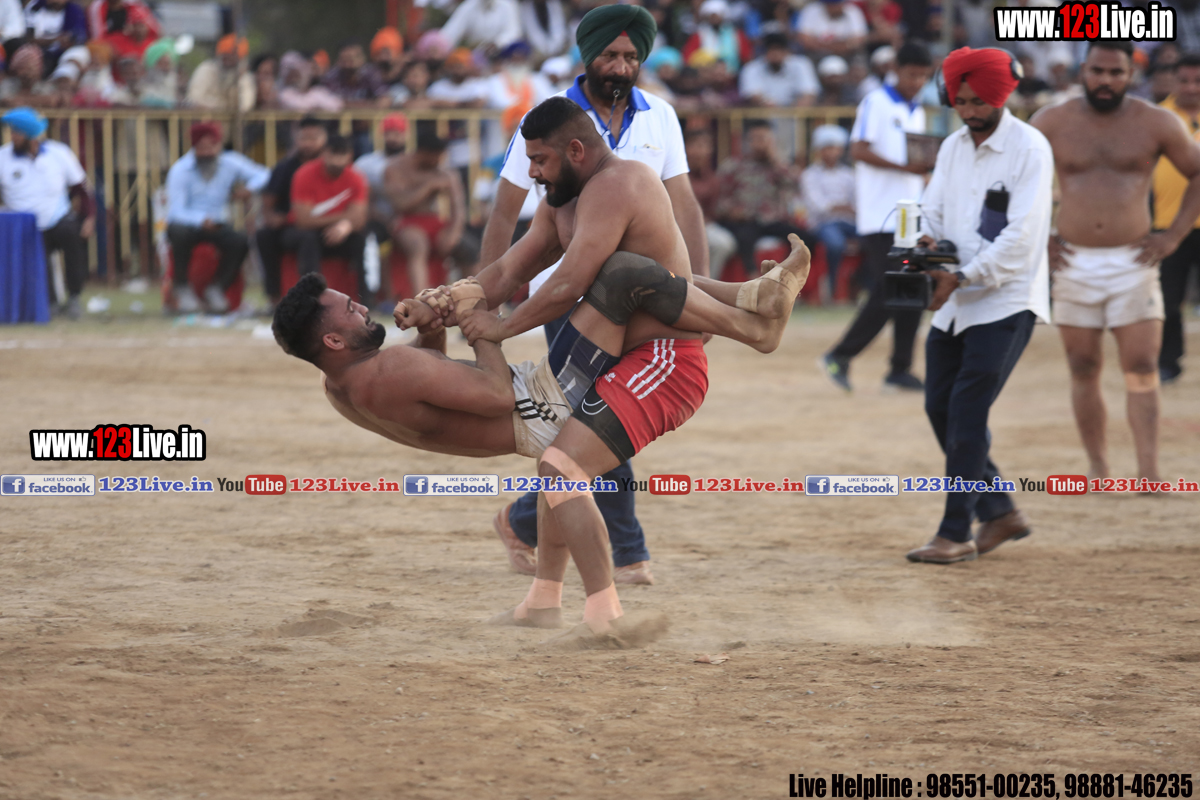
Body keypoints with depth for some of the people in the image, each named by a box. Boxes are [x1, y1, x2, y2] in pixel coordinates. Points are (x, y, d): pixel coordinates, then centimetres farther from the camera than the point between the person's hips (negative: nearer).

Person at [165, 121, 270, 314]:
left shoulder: (230, 164, -1)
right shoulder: (180, 170, -11)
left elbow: (263, 175, 8)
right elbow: (176, 211, -19)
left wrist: (249, 188, -16)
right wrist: (201, 220, -39)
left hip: (216, 225, 3)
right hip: (187, 223, -3)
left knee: (240, 242, -28)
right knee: (180, 233, -39)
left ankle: (216, 288, -4)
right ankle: (182, 288, -15)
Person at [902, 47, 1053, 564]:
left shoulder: (1029, 148, -11)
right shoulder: (953, 147, 12)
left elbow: (1021, 235, -17)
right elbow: (934, 211, 12)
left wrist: (964, 277, -23)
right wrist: (926, 242, -12)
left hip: (1006, 301, -8)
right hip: (953, 301, 8)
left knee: (967, 412, -12)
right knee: (940, 406, 8)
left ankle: (956, 533, -6)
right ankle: (999, 512, 22)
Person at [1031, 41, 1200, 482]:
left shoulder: (1155, 123, 0)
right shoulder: (1052, 123, 2)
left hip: (1134, 264, -1)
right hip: (1074, 264, 1)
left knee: (1142, 371, -8)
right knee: (1084, 371, 5)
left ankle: (1149, 472, -11)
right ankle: (1097, 469, 13)